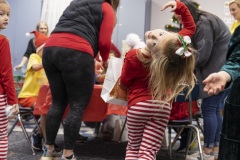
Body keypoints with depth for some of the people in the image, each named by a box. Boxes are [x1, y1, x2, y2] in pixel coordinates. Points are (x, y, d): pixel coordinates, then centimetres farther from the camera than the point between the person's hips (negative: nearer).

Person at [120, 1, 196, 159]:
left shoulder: (133, 56, -19)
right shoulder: (174, 46, -12)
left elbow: (124, 83, -1)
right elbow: (191, 26, 7)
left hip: (138, 105, -2)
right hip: (163, 107, 3)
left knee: (133, 147, 15)